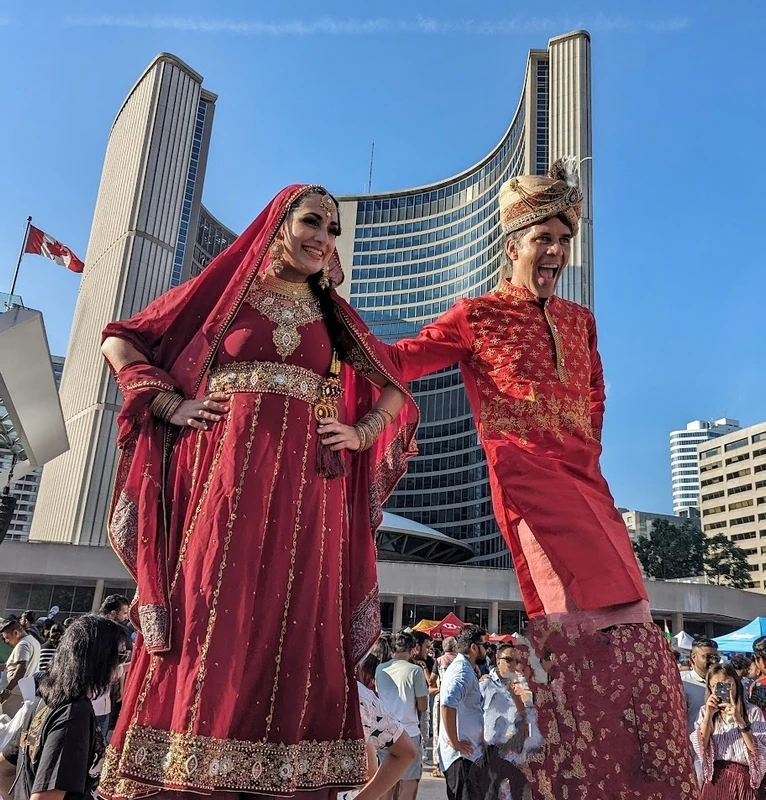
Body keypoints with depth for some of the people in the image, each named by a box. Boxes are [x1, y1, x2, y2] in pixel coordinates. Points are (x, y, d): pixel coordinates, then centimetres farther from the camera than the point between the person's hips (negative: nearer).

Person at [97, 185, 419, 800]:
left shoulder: (334, 315, 19)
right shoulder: (228, 289, 11)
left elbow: (396, 390, 23)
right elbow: (121, 342, 12)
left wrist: (360, 433, 6)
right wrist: (173, 405, -1)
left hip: (305, 490, 3)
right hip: (229, 472, -2)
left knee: (295, 634, 0)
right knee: (212, 626, -7)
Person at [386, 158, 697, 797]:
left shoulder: (579, 320, 22)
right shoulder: (477, 316, 5)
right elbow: (402, 359, 0)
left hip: (586, 482, 7)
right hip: (527, 479, -7)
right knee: (619, 618, -17)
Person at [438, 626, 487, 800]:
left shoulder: (460, 667, 15)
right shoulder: (464, 671, -17)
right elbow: (448, 705, -32)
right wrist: (455, 742, -24)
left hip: (465, 752, 10)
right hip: (463, 754, -10)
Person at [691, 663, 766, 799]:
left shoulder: (753, 712, -5)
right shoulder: (705, 711, 2)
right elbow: (700, 748, -9)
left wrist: (740, 722, -25)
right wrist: (708, 716, -20)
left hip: (745, 783, -2)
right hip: (715, 782, 2)